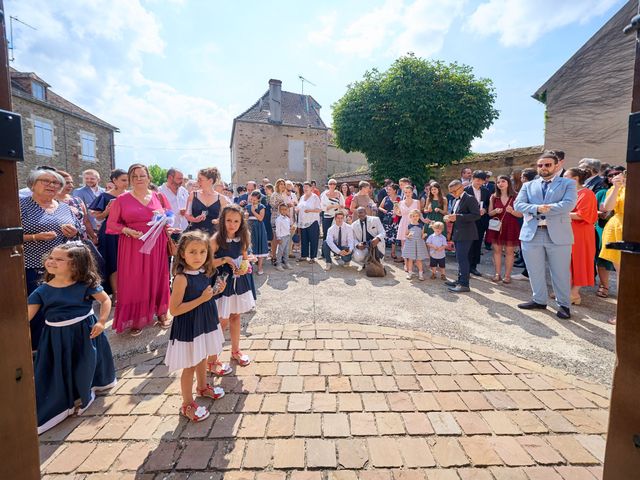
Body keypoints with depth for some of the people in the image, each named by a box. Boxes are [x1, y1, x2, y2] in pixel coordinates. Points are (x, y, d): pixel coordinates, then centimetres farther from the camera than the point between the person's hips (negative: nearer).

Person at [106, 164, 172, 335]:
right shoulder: (122, 199, 1)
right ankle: (136, 320, 14)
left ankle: (161, 313, 22)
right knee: (134, 282, 2)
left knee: (158, 279, 8)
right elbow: (112, 224, 1)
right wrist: (128, 231, -15)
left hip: (157, 246, 2)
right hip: (133, 247, -2)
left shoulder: (159, 197, 7)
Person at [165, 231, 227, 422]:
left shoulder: (204, 273, -3)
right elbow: (174, 310, -25)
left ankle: (202, 387, 51)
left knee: (202, 358, 27)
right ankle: (187, 404, 29)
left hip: (205, 323, 8)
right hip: (188, 327, -7)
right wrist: (201, 299, -29)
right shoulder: (181, 278, -25)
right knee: (190, 367, 9)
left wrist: (215, 292, -7)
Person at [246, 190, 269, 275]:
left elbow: (261, 218, -13)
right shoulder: (247, 206, 6)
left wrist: (253, 211, -13)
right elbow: (245, 218, 7)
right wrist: (245, 216, -14)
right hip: (250, 227, 2)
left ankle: (260, 267, 7)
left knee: (260, 246, -1)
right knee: (250, 247, 3)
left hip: (259, 228, -2)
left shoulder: (261, 207, -3)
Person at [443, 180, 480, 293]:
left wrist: (457, 217, -25)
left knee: (462, 257, -10)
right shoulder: (455, 200, 15)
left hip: (465, 234, -9)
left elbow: (476, 215, -20)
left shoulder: (470, 199, -11)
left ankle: (464, 284, -4)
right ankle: (460, 280, 26)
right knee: (460, 258, 16)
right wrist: (450, 218, 1)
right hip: (457, 233, 9)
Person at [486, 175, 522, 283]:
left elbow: (521, 214, -2)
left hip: (511, 227, -2)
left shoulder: (516, 196, -1)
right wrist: (495, 211, -12)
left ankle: (507, 275, 9)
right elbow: (489, 213, 9)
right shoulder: (493, 197, 6)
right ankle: (497, 274, 13)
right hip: (496, 226, 2)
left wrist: (512, 211, -20)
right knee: (497, 250, 5)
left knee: (509, 251, 1)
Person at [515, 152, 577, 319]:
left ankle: (564, 304, 21)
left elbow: (569, 204, -10)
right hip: (531, 234, 3)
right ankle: (539, 300, 28)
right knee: (535, 272, 11)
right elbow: (518, 204, -1)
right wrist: (537, 208, -17)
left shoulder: (568, 183, 7)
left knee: (560, 272, 5)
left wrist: (544, 210, -13)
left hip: (558, 234, -2)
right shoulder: (528, 185, 14)